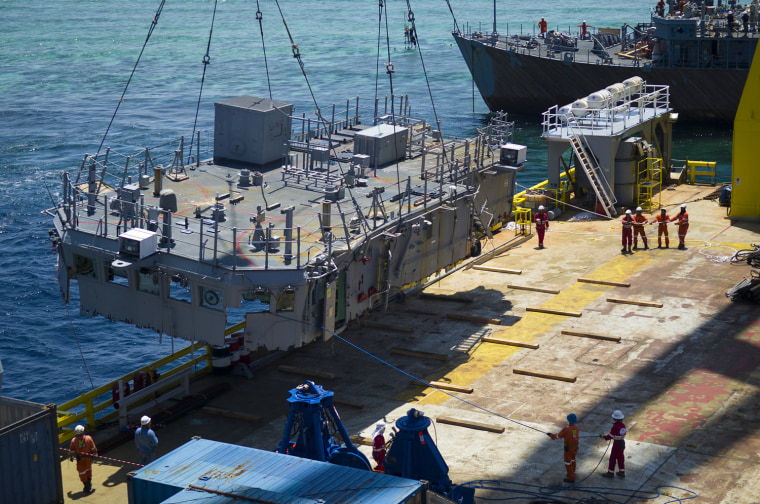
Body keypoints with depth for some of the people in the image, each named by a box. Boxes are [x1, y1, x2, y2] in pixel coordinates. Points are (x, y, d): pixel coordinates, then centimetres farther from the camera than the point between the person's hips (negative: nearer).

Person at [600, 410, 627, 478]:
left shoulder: (615, 426, -23)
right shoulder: (623, 425, 1)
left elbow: (611, 436, -20)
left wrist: (604, 437, -5)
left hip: (617, 444, -8)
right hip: (622, 443, 8)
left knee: (613, 458, 4)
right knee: (620, 458, 18)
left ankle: (610, 473, 13)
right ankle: (622, 472, 26)